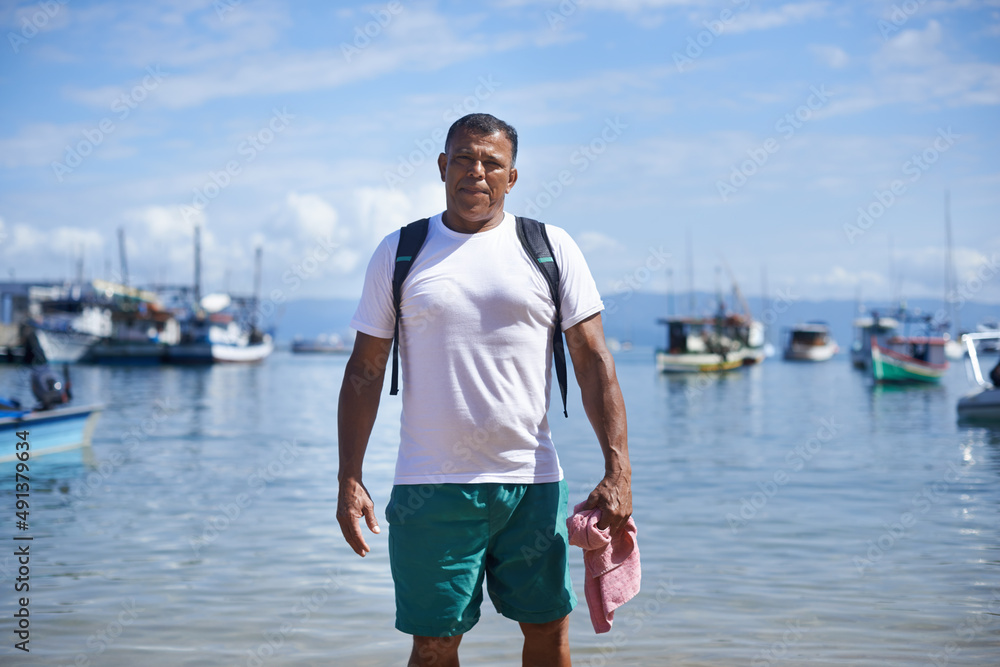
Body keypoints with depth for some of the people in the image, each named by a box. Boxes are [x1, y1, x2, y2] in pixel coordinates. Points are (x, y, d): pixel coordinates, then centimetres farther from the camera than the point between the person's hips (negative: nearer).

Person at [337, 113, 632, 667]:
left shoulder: (552, 249, 4)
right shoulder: (398, 253, 5)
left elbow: (594, 362, 1)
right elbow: (364, 371, 6)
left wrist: (618, 470, -8)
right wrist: (349, 481, -1)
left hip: (532, 481, 1)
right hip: (430, 488, -1)